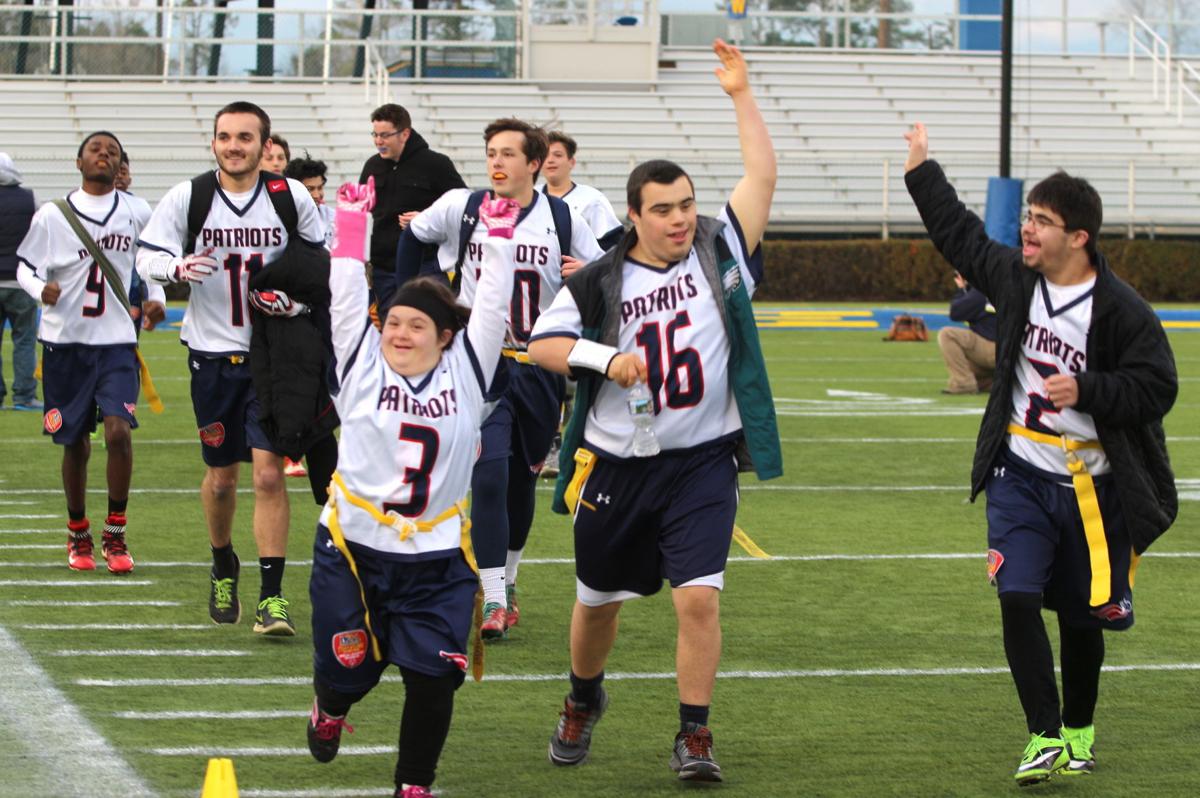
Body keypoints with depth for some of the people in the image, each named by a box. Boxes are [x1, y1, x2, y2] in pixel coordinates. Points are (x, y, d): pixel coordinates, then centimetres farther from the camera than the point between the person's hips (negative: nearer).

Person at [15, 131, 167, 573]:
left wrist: (156, 298, 4)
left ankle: (115, 536, -4)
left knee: (118, 429, -17)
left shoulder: (135, 213, 4)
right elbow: (25, 267, 3)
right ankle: (78, 535, 26)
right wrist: (41, 288, -18)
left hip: (116, 341, 0)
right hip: (64, 340, 0)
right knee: (75, 444, 6)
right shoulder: (52, 215, -1)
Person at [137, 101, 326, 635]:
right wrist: (178, 266, -24)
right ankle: (223, 567, 39)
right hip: (213, 355, 1)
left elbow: (320, 254, 14)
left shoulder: (290, 197, -2)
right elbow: (146, 255, -3)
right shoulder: (189, 196, -5)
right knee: (221, 476, 11)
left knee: (268, 472, -11)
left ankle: (272, 597, -9)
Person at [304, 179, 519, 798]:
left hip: (437, 557, 0)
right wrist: (351, 226, -6)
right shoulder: (362, 366, 3)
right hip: (353, 547, 0)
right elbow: (347, 299, -2)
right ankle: (330, 710, 46)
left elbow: (490, 310, 2)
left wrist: (498, 239, -3)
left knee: (433, 677, -7)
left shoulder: (465, 371, 5)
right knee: (349, 669, 8)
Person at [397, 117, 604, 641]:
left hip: (539, 367, 2)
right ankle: (493, 602, -16)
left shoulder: (563, 220, 0)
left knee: (522, 480, 12)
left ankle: (507, 581, 33)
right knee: (489, 474, -16)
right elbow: (412, 238, 18)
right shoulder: (460, 208, -1)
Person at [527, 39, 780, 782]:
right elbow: (542, 343, -1)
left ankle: (695, 736, -4)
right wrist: (604, 358, -18)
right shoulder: (600, 281, -2)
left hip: (702, 462, -1)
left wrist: (742, 95, -13)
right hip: (616, 463, 1)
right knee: (599, 599, 16)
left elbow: (763, 177, -9)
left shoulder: (720, 254, -2)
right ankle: (584, 701, 44)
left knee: (699, 597, -15)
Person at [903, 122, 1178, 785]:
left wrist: (1087, 390, -25)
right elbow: (962, 237, 18)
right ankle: (1044, 736, -9)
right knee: (1018, 599, -14)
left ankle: (1079, 729, 32)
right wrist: (921, 170, 23)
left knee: (1081, 615, 10)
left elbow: (1156, 387, -12)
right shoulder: (1014, 276, 0)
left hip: (1092, 487, -3)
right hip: (1020, 476, 3)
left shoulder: (1120, 310, -14)